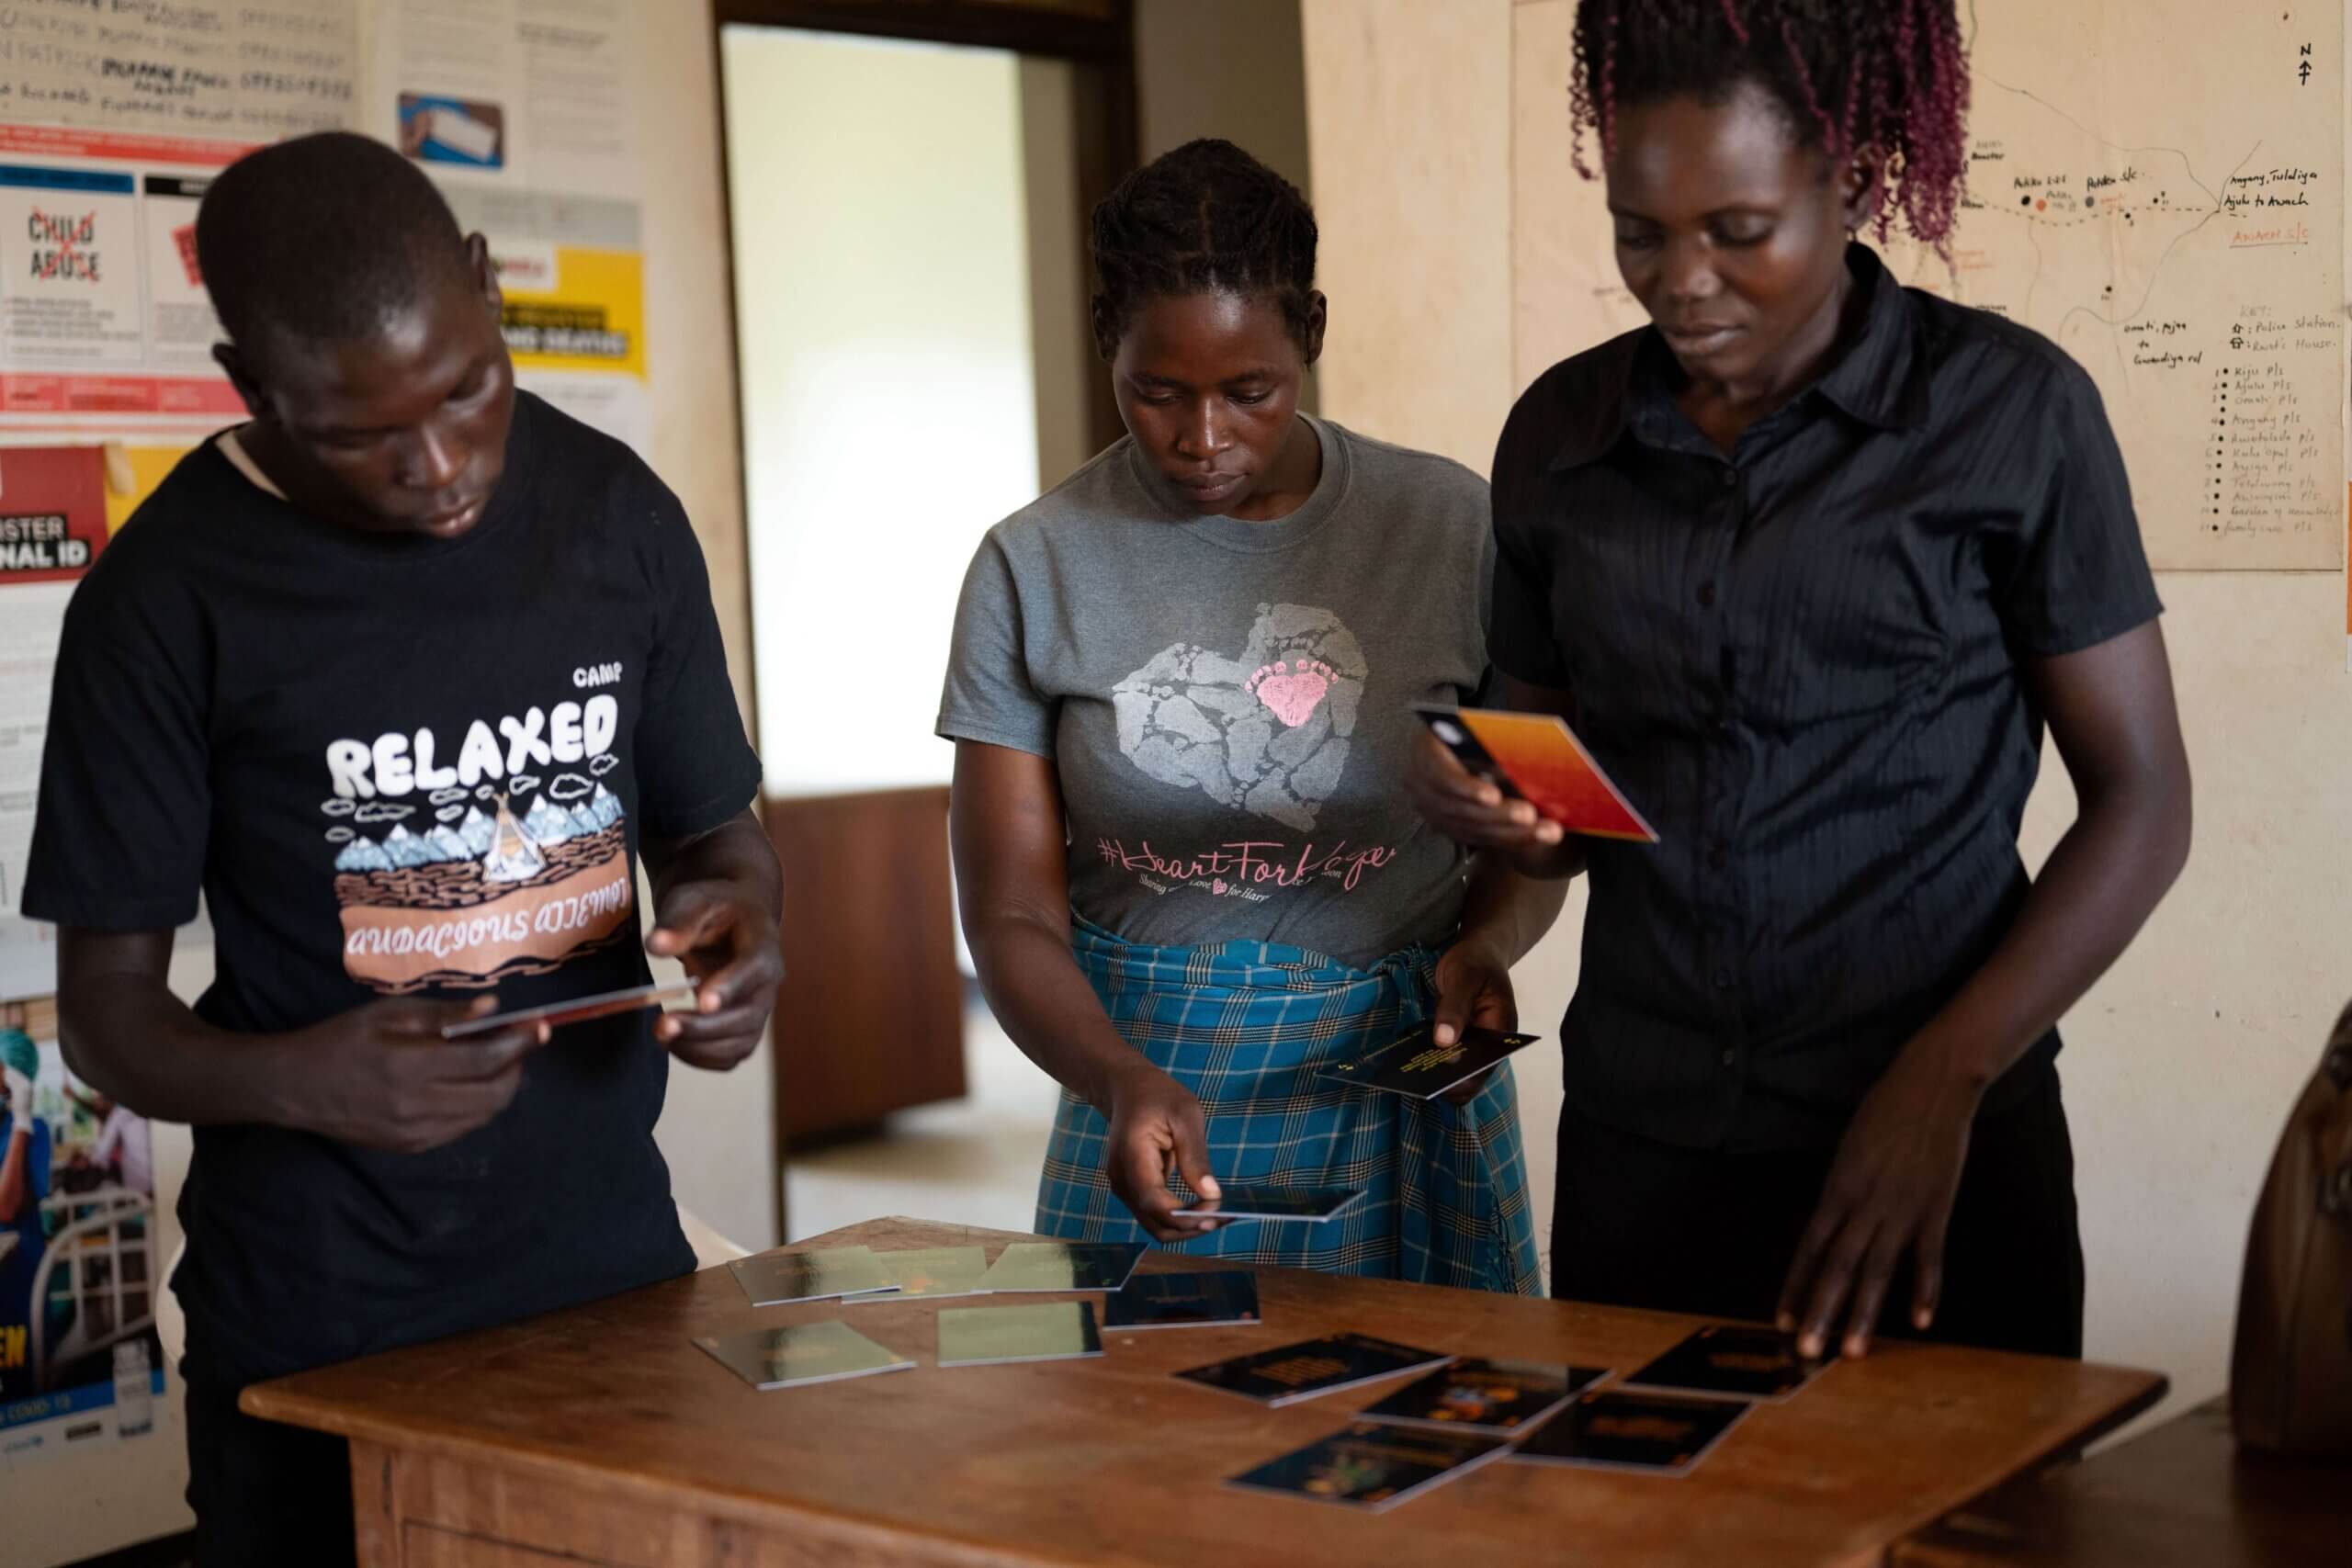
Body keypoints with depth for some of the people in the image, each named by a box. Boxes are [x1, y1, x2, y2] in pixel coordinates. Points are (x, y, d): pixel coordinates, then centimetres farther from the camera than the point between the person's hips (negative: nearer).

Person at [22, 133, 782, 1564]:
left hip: (613, 1256, 3)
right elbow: (110, 1012, -6)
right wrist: (297, 1081, -27)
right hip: (318, 1322, -3)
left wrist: (738, 916, -11)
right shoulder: (169, 597, -10)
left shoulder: (620, 516, 1)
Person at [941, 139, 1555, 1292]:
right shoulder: (1036, 568, -4)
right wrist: (1121, 1083, -23)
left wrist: (1486, 942, -14)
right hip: (1156, 1103, 0)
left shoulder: (1452, 527, -3)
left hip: (1404, 1093, 1)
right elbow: (1013, 920, -5)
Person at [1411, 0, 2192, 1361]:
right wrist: (1495, 811, -9)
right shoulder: (1560, 433, 5)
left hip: (1938, 1148, -3)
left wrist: (1945, 1083, -14)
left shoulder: (2008, 408, -6)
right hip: (1638, 1150, 3)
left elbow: (2141, 804, -4)